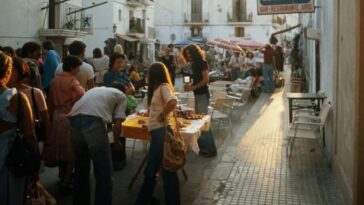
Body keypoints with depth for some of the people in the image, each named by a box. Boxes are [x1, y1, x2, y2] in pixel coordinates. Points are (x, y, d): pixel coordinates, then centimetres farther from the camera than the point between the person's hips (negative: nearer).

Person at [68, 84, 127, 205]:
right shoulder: (121, 95, 20)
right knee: (104, 173, 6)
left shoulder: (96, 89, 36)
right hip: (93, 121, -6)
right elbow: (117, 123, 11)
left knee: (81, 168, 24)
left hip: (74, 120, 7)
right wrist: (116, 142, 27)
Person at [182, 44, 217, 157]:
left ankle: (211, 149, -4)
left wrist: (193, 87, -18)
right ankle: (202, 145, 19)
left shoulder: (202, 63, -10)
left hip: (203, 94, -9)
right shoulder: (194, 64, 14)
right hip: (197, 95, 9)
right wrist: (190, 85, 1)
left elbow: (205, 80, -17)